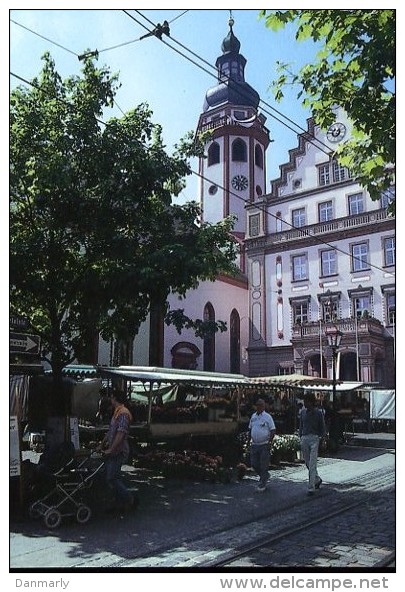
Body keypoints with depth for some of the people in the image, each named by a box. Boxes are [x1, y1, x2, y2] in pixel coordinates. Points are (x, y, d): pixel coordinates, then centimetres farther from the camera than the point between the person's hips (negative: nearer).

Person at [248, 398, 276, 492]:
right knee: (254, 463, 8)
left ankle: (262, 484, 10)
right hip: (254, 445, 5)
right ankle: (264, 476, 32)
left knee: (263, 465, -1)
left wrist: (269, 442, -14)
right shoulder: (253, 416, 8)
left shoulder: (267, 417, -7)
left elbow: (273, 430, -8)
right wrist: (251, 439, 10)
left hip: (264, 445, -5)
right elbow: (250, 428, 18)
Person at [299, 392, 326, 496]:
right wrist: (301, 437, 10)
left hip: (314, 438, -5)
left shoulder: (318, 413, -4)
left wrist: (321, 438, -7)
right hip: (304, 439, 5)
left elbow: (323, 427, 3)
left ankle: (311, 488, -6)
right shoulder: (303, 412, 8)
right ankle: (317, 479, 35)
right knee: (308, 463, 12)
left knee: (312, 465, -8)